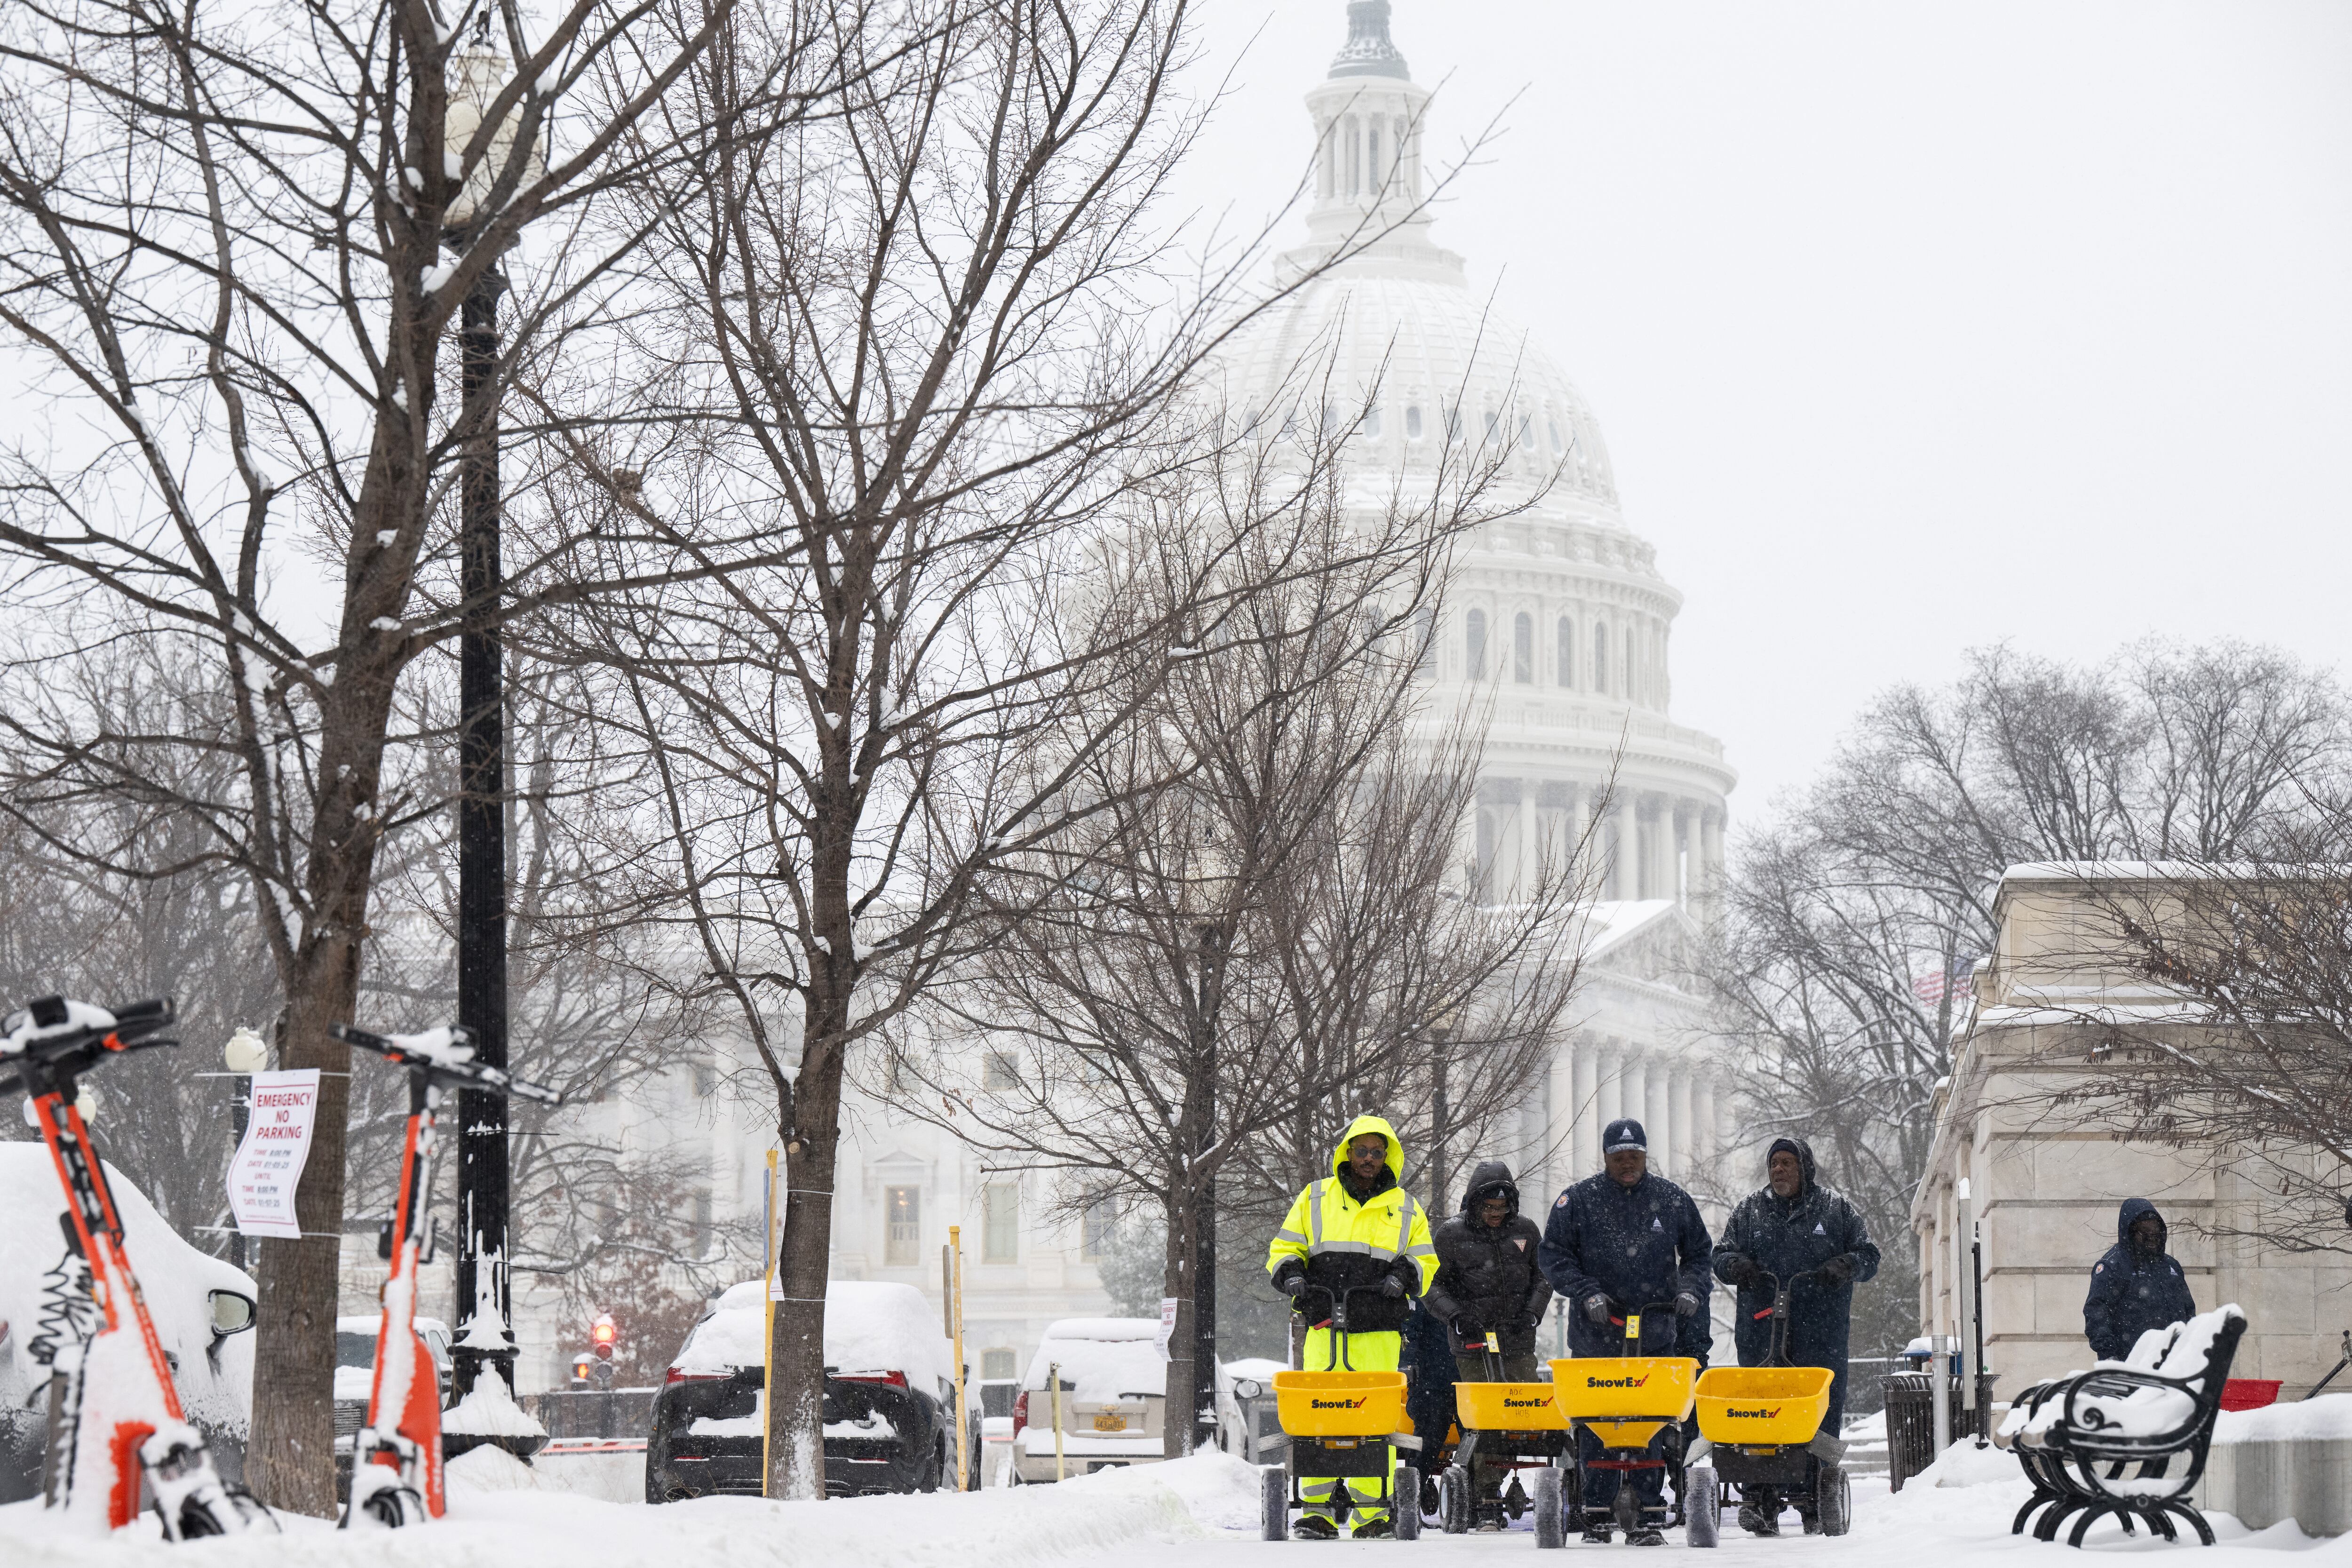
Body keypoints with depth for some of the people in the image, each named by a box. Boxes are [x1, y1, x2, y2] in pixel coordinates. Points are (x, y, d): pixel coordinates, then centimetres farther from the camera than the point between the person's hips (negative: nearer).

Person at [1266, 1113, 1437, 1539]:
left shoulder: (1405, 1208, 14)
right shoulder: (1315, 1198, 13)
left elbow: (1425, 1261, 17)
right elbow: (1283, 1249, 16)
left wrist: (1404, 1275, -4)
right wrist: (1292, 1277, -5)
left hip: (1379, 1332, 0)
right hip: (1325, 1329, 0)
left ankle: (1374, 1512, 1)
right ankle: (1318, 1510, -2)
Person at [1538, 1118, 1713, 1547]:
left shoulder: (1672, 1200, 11)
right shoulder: (1579, 1201, 4)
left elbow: (1699, 1253, 21)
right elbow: (1552, 1255, 4)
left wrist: (1691, 1289, 3)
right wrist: (1586, 1292, -8)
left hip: (1658, 1332, 1)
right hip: (1596, 1334, -1)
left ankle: (1649, 1515, -1)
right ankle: (1598, 1513, 3)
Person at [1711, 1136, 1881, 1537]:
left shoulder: (1836, 1210, 11)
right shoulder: (1750, 1210, 16)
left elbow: (1869, 1256, 12)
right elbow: (1720, 1255, 17)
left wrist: (1847, 1265, -10)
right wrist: (1735, 1264, -6)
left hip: (1821, 1337, -1)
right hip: (1761, 1332, 1)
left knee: (1822, 1416, -3)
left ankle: (1817, 1506, 2)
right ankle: (1760, 1504, -6)